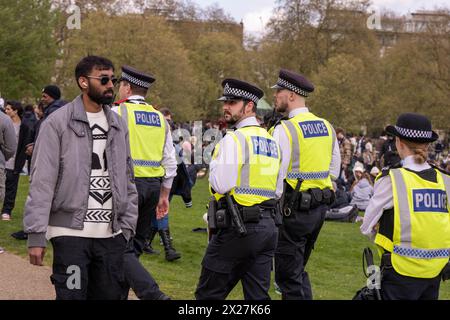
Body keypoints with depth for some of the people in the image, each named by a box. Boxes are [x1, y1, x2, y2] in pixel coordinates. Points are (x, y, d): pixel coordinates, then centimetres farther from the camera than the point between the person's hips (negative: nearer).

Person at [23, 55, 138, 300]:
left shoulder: (118, 125, 13)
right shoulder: (58, 123, -4)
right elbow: (42, 182, -8)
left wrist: (128, 225, 8)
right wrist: (36, 236, -13)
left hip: (111, 234, 5)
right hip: (71, 232, -5)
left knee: (110, 295, 7)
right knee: (72, 295, -7)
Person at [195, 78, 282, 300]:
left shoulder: (234, 139, -11)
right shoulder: (271, 141, 16)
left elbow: (222, 184, -17)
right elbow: (278, 190, 19)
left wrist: (214, 164, 0)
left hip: (237, 227, -8)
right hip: (268, 226, 8)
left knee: (209, 294, 2)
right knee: (258, 296, 7)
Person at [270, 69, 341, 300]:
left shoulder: (285, 130, -15)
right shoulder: (327, 127, 8)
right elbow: (334, 171, 13)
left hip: (294, 210, -8)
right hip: (320, 208, 8)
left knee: (289, 276, 2)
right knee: (299, 270, 22)